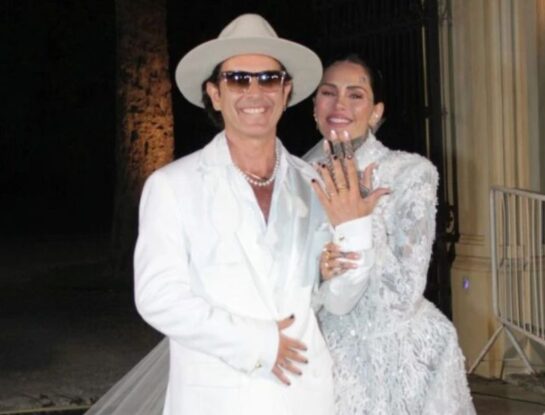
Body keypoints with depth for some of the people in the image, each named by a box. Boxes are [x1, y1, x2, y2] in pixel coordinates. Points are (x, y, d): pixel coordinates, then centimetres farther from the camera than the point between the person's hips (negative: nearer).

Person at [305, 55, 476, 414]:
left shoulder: (412, 172, -12)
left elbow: (404, 296, -18)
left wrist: (356, 226, -27)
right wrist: (320, 273, -24)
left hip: (404, 358, -2)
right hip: (333, 358, 2)